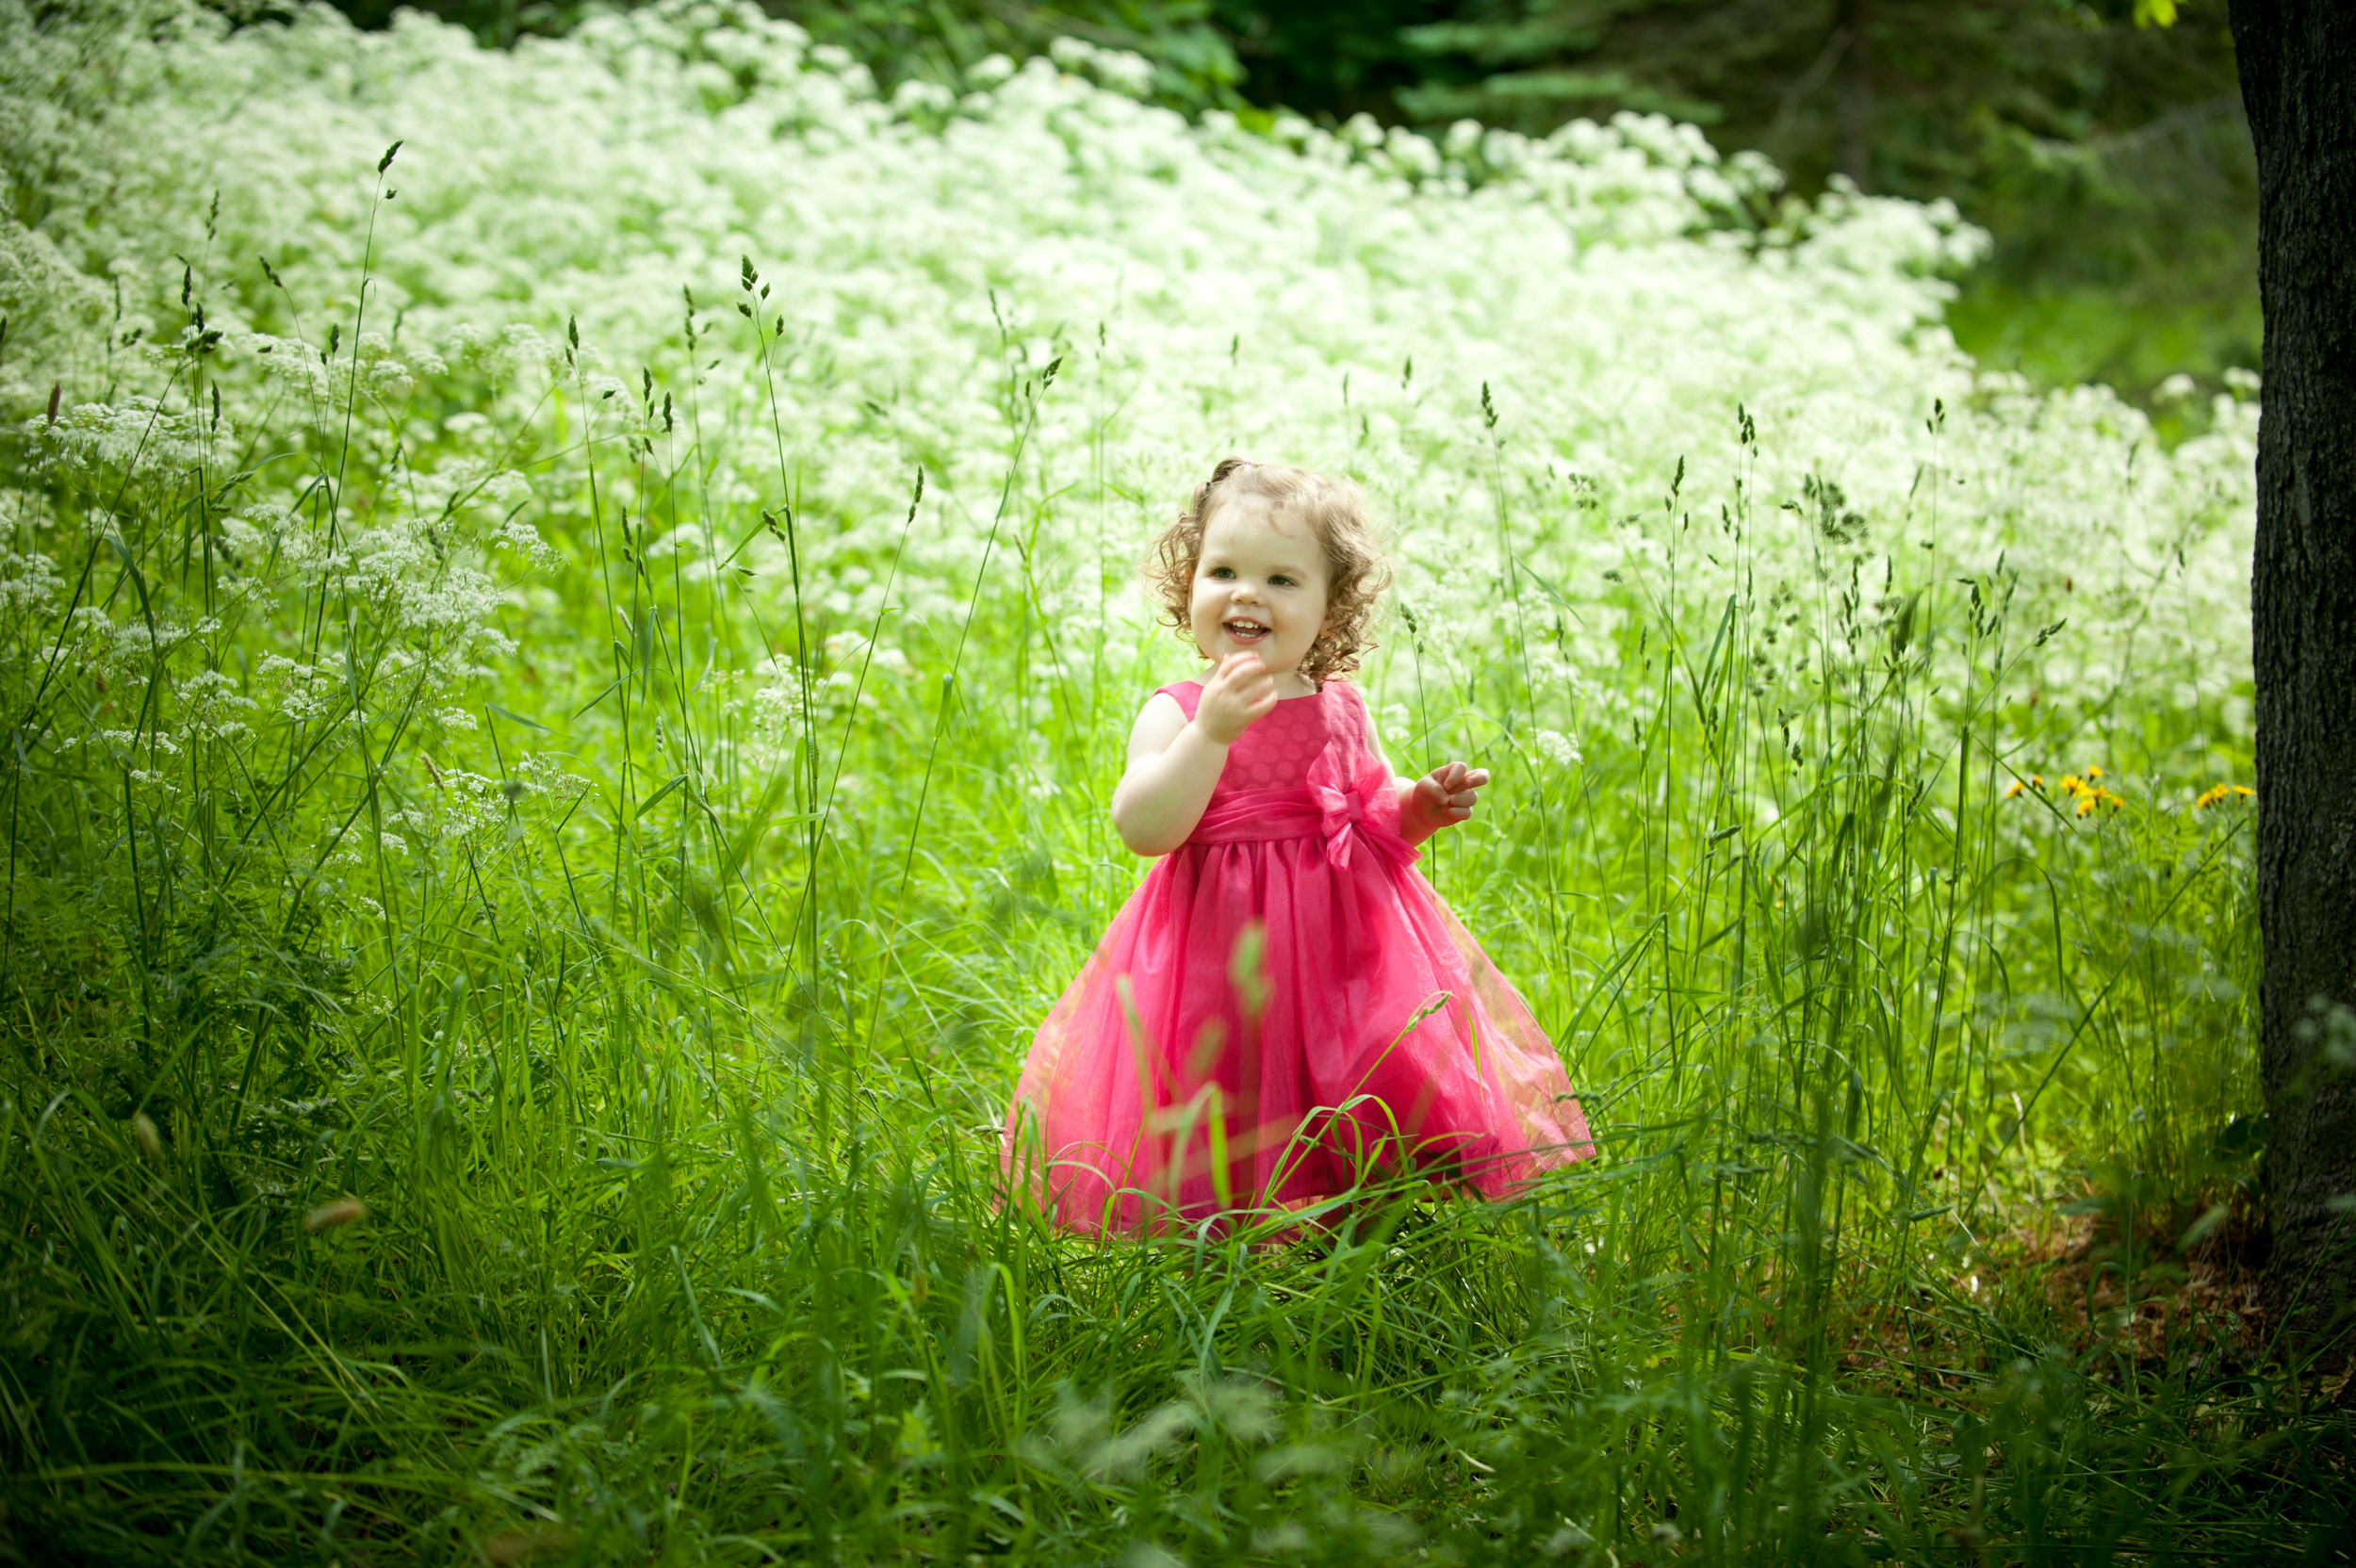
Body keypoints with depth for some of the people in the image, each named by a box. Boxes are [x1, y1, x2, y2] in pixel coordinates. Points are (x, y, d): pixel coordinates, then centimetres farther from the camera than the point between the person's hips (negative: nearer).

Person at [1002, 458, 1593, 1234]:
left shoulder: (1342, 710, 8)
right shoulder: (1174, 714, -5)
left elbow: (1377, 814, 21)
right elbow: (1142, 828, -19)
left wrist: (1423, 806, -1)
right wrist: (1210, 732, -27)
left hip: (1345, 949, 4)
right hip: (1220, 958, -4)